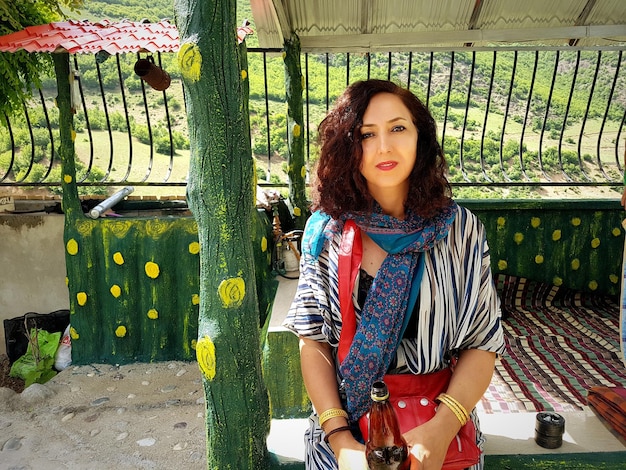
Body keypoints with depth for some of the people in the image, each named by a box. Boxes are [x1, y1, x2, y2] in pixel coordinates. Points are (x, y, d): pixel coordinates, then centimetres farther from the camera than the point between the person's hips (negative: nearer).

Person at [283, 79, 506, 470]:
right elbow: (313, 341, -8)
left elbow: (482, 343, -9)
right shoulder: (326, 230, -9)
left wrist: (441, 429, -22)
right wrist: (340, 438, -18)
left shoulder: (460, 229, -10)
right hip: (343, 423, 0)